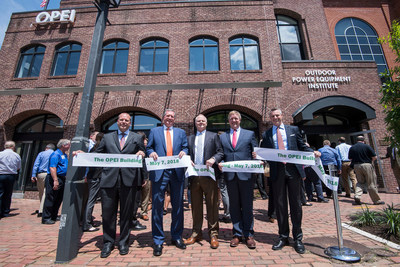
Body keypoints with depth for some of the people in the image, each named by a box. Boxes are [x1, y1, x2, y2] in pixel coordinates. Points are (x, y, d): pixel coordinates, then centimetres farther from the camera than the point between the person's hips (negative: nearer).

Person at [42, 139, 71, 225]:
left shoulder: (65, 155, 15)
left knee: (59, 199, 13)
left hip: (62, 179, 9)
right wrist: (55, 180, -26)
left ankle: (54, 217, 24)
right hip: (54, 179, -9)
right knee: (50, 199, -1)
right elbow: (52, 168, -21)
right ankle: (46, 218, 8)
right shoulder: (56, 154, -13)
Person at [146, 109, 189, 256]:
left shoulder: (181, 132, 16)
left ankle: (176, 236, 29)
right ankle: (158, 240, 18)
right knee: (157, 205, 1)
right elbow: (148, 148, 11)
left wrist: (184, 152, -9)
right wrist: (151, 153, -10)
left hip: (177, 172, 2)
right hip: (159, 172, -1)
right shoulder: (154, 131, 13)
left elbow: (185, 148, 13)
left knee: (178, 205, 10)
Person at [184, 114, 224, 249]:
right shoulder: (190, 138, 18)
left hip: (209, 175, -3)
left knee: (212, 205, 3)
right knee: (196, 205, 11)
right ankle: (196, 233, 26)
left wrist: (213, 159, -16)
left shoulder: (213, 136, 9)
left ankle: (213, 234, 17)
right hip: (194, 176, 3)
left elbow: (220, 152, 2)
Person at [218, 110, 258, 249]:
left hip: (246, 174, -1)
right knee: (234, 206, 11)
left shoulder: (249, 134, 9)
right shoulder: (222, 136, 13)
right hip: (230, 175, 2)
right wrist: (219, 162, -8)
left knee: (247, 205, 7)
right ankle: (237, 234, 25)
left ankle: (248, 235, 22)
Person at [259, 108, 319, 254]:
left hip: (293, 169, 0)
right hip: (277, 171, 0)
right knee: (280, 204, 8)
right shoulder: (266, 134, 10)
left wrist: (313, 152, -8)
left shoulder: (293, 129, 11)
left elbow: (302, 147, 11)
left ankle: (297, 238, 23)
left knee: (295, 203, 8)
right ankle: (283, 237, 23)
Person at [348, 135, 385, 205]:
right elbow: (374, 157, -4)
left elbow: (350, 159, 7)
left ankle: (357, 196, -3)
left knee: (360, 182, 13)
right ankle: (376, 200, 17)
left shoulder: (352, 148, 4)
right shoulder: (366, 146, -5)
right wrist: (369, 160, 14)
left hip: (356, 166, 3)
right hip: (367, 165, -3)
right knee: (371, 183, 6)